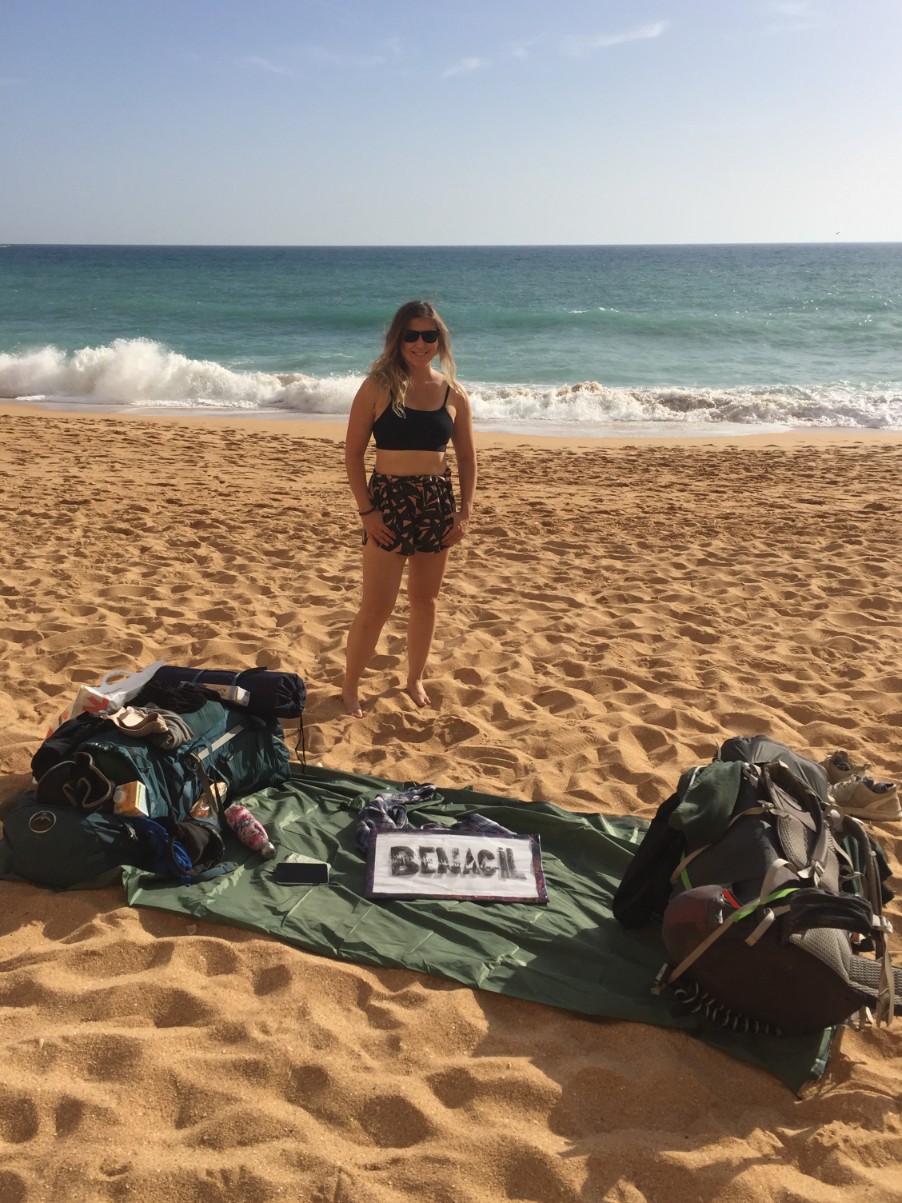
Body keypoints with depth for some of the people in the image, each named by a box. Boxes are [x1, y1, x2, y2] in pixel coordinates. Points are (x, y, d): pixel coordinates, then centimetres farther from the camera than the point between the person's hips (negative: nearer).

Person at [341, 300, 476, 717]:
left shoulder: (453, 394, 3)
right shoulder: (377, 387, -6)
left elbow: (466, 456, 10)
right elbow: (353, 452, -6)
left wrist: (465, 510, 3)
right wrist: (365, 510, -11)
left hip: (437, 503, 4)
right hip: (388, 501, -3)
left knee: (425, 600, 14)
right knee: (376, 607, -1)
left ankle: (415, 678, 33)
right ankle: (350, 686, 17)